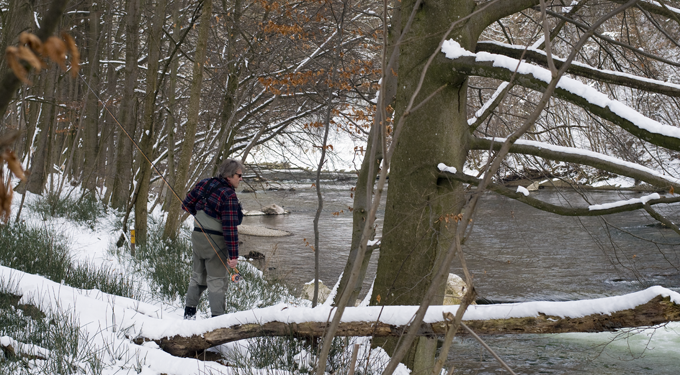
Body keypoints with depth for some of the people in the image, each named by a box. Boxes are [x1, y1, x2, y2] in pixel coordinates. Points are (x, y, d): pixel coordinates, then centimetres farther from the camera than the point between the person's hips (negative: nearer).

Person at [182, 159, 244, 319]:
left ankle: (189, 311, 24)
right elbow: (230, 227, -22)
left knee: (198, 276, 20)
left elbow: (186, 205, 10)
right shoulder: (229, 196, -19)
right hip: (215, 241, -7)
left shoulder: (204, 184, 2)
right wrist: (233, 255, -22)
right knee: (217, 280, 1)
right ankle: (217, 316, 0)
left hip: (197, 236, 7)